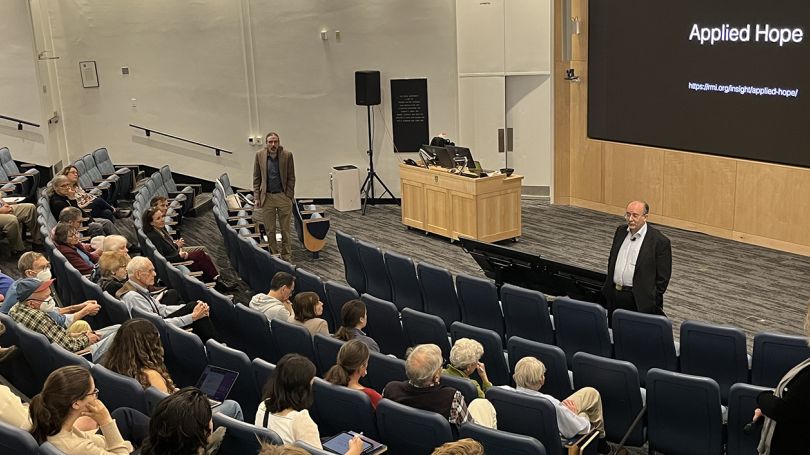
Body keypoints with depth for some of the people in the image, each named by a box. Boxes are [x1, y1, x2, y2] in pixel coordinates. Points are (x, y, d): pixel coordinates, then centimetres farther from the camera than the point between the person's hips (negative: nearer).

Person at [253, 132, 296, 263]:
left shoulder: (287, 155, -4)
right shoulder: (260, 155, 0)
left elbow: (291, 177, 1)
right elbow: (256, 178, 6)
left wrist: (289, 196, -6)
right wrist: (257, 197, 1)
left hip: (283, 196, -1)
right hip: (267, 197, 1)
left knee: (285, 229, 5)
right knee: (269, 230, 5)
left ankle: (286, 256, 15)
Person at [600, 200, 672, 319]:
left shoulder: (660, 241, -10)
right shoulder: (620, 231, 9)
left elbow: (663, 277, -7)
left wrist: (653, 303, -9)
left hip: (639, 300, -6)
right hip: (614, 295, 6)